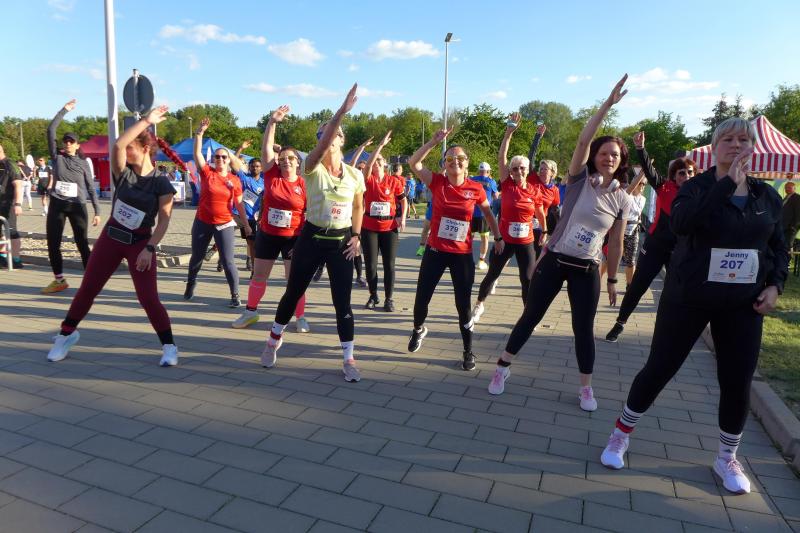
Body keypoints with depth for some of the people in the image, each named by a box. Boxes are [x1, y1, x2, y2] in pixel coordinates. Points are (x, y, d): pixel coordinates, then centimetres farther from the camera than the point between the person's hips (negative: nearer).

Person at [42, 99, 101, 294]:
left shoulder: (83, 163, 5)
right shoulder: (57, 157, 7)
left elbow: (91, 188, 3)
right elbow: (50, 130, 0)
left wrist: (97, 212, -3)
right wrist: (65, 110, 1)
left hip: (77, 207, -2)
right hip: (57, 205, 2)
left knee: (82, 244, -2)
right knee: (53, 244, 6)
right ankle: (59, 280, 19)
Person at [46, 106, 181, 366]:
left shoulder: (161, 183, -9)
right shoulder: (123, 173, -2)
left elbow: (164, 220, -13)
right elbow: (117, 145, -20)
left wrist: (150, 248, -22)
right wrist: (146, 120, -19)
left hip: (140, 243, -3)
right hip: (111, 237, 4)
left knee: (148, 298, -8)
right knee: (87, 288, 11)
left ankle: (169, 346, 4)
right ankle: (66, 334, 31)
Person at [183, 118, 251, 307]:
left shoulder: (235, 180, -1)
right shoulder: (207, 173, -2)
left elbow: (239, 204, 4)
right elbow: (197, 153, -13)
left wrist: (246, 224, 5)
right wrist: (200, 132, -23)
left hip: (224, 225, -1)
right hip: (202, 222, 1)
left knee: (227, 261, -5)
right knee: (197, 256, 17)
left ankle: (235, 295, 4)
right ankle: (191, 283, 44)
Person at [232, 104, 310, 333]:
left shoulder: (304, 184, -7)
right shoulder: (271, 175, -2)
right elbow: (266, 148, -8)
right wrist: (272, 122, -17)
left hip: (293, 237, -3)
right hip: (266, 234, 3)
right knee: (258, 276, 13)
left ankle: (301, 318, 15)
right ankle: (251, 312, 30)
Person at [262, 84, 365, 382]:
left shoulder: (355, 175, 1)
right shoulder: (312, 168, -8)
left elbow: (359, 207, 14)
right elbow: (323, 143, -27)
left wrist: (356, 235, 2)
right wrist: (343, 110, -35)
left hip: (341, 242, 1)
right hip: (311, 239, -1)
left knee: (342, 302, 0)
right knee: (293, 292, 12)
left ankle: (349, 360, 12)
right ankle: (274, 338, 39)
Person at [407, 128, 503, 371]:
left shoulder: (476, 188, -3)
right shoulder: (437, 182, -4)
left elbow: (488, 213, 13)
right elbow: (414, 162, -14)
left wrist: (498, 238, 15)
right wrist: (435, 141, -19)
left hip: (463, 255, 0)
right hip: (435, 251, 1)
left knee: (463, 305, 3)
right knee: (422, 298, 8)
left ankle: (468, 352, 21)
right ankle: (418, 329, 41)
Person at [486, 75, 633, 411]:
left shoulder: (622, 200, 2)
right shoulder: (580, 180, -5)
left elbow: (616, 243, 8)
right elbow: (584, 139, -18)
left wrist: (612, 280, 9)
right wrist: (609, 103, -21)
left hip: (586, 270, 2)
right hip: (554, 261, -2)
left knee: (584, 329, 6)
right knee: (530, 317, 6)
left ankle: (586, 387, 25)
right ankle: (502, 367, 23)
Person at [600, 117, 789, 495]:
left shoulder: (767, 196, 5)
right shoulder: (696, 187, -7)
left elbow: (779, 247, 15)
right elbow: (680, 224, -29)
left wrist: (775, 285, -1)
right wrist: (728, 183, -29)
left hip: (743, 304, 4)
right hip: (688, 298, -3)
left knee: (738, 382, 6)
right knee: (659, 369, 3)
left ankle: (726, 458, 29)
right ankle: (621, 433, 23)